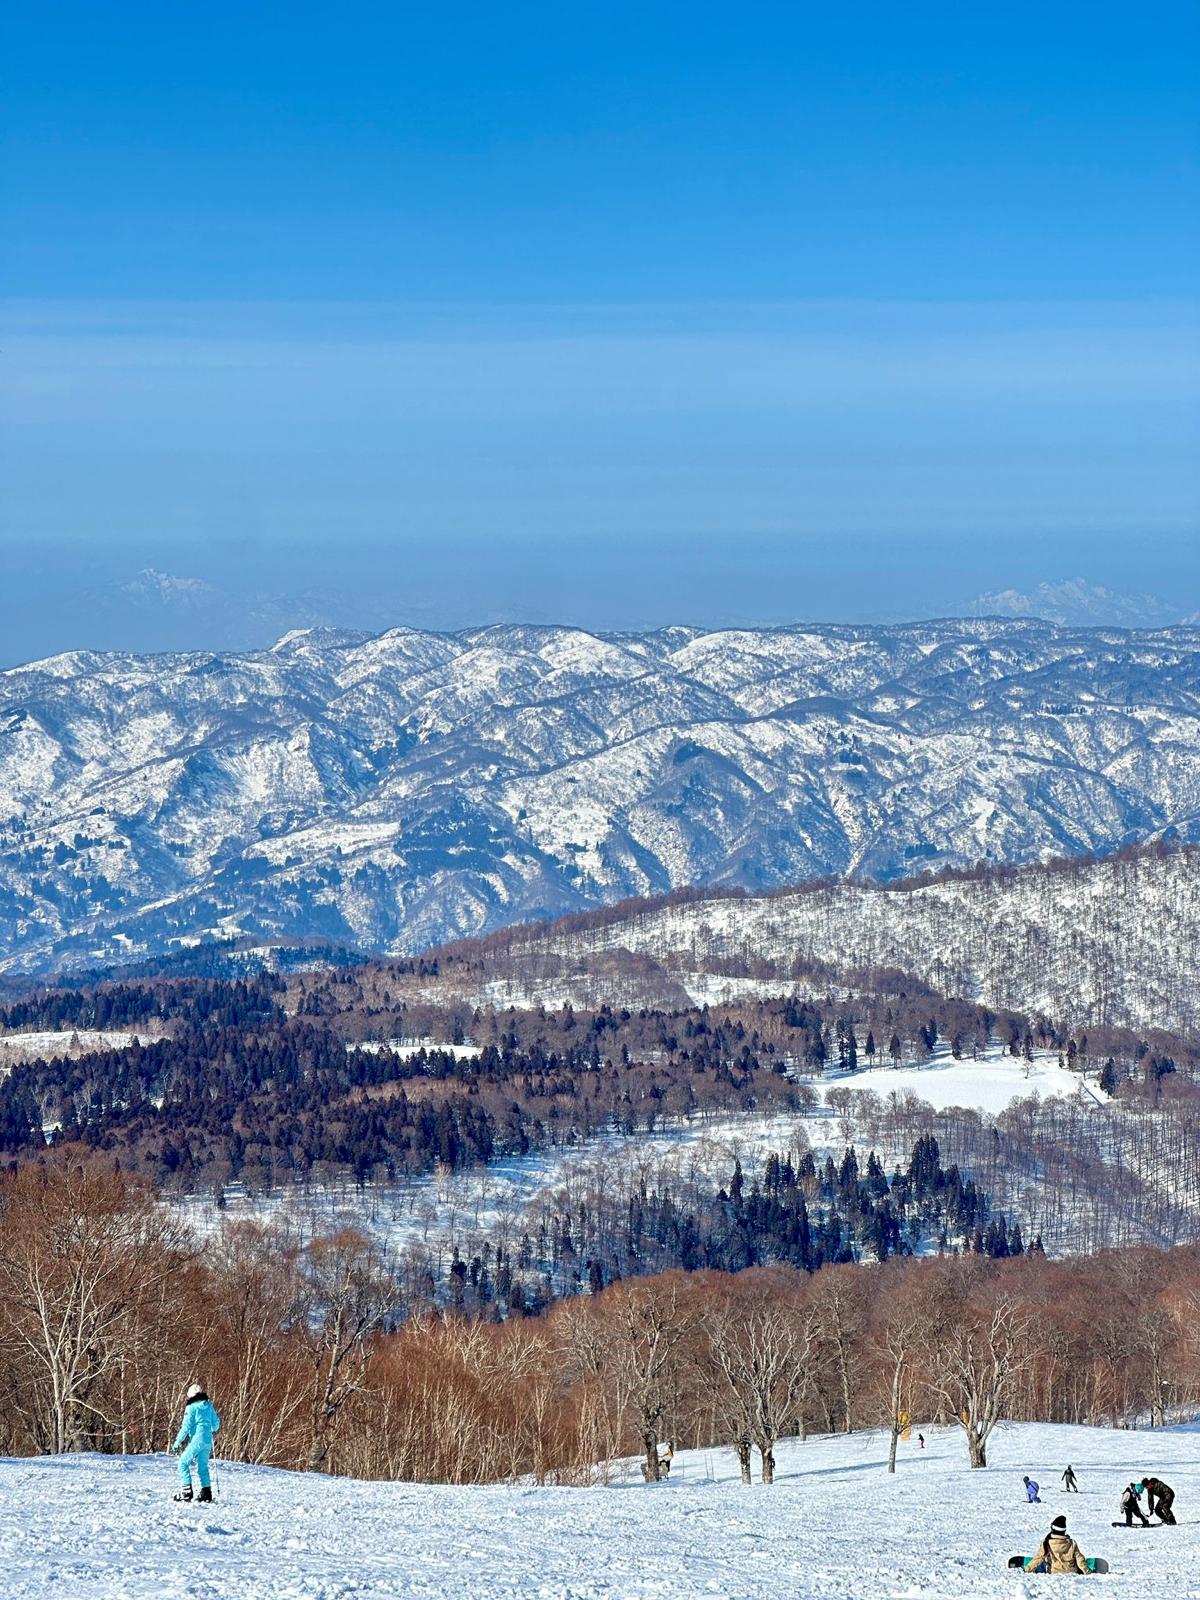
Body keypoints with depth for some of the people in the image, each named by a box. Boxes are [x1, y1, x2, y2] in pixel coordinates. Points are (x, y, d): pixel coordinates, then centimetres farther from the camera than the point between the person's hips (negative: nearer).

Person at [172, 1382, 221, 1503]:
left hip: (197, 1440, -6)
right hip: (208, 1441, 6)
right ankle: (206, 1492, 8)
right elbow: (216, 1424, 16)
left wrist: (178, 1442, -4)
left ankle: (186, 1491, -9)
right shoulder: (209, 1406, 10)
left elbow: (186, 1427, -9)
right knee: (203, 1466, 15)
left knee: (183, 1463, 1)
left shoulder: (191, 1407, -6)